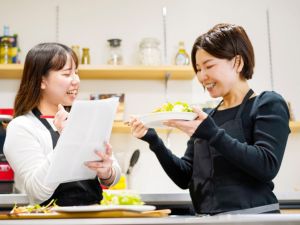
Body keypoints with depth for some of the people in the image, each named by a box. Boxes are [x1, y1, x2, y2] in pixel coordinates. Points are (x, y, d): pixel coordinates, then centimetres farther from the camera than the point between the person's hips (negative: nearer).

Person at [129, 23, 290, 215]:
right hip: (206, 218, 5)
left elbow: (267, 167, -14)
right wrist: (154, 141, -1)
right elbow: (185, 178, 12)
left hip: (251, 217, -5)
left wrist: (212, 134, -19)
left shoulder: (268, 104, 0)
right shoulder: (206, 117, 14)